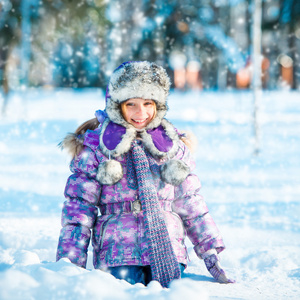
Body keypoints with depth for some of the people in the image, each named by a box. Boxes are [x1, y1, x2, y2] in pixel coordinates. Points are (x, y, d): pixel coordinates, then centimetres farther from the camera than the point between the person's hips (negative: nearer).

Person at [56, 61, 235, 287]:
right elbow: (79, 207, 2)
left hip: (168, 252, 2)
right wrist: (70, 266, -4)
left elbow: (191, 204, 16)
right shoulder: (95, 147, 2)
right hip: (117, 256, -2)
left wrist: (211, 256, 12)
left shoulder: (172, 145, 11)